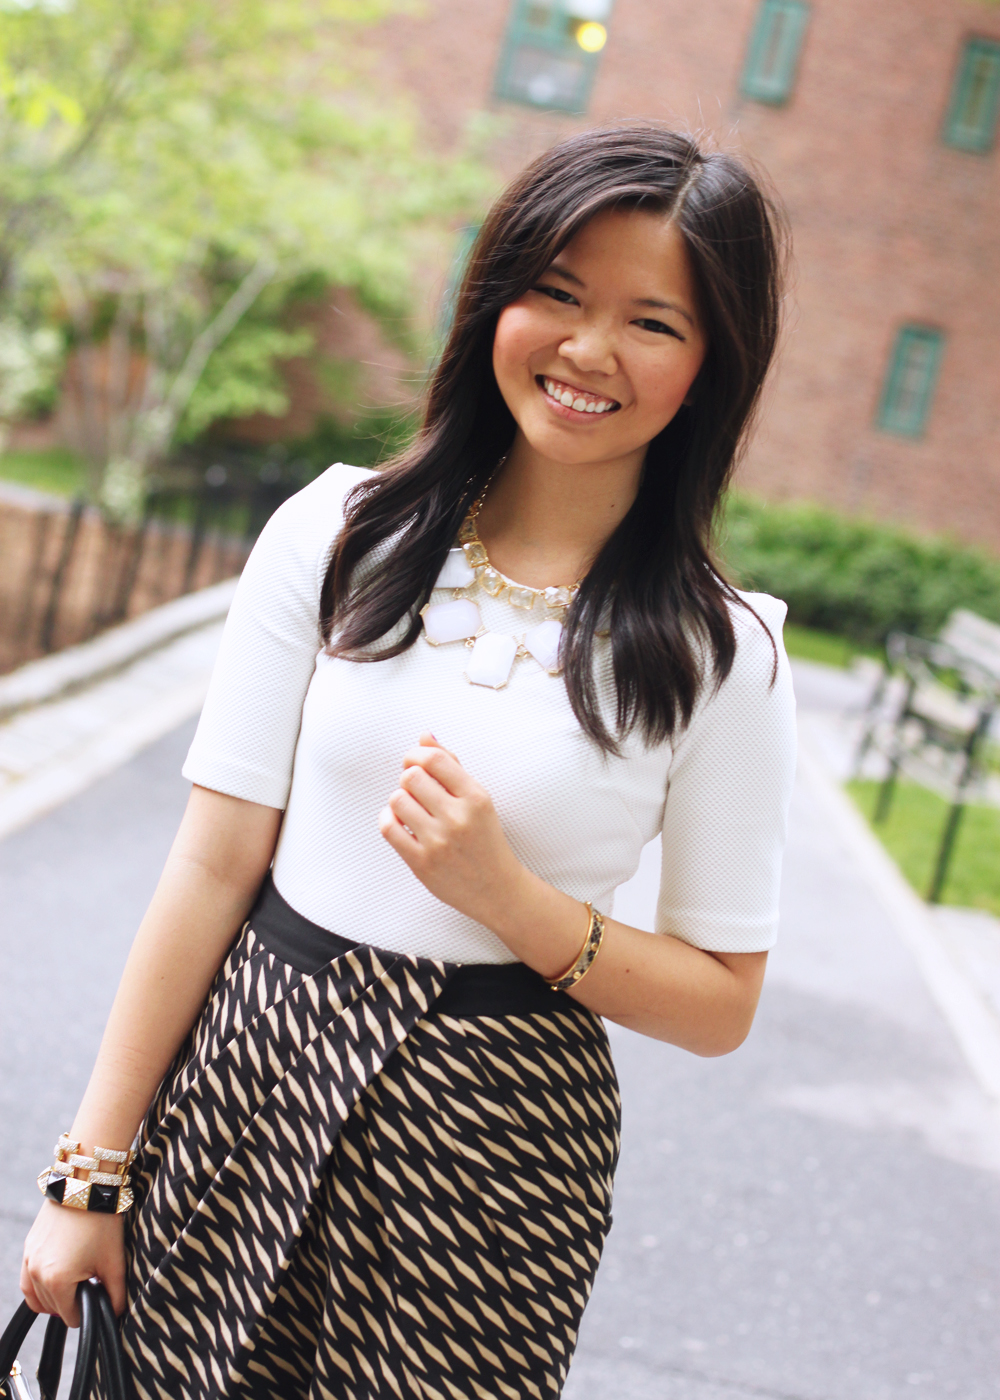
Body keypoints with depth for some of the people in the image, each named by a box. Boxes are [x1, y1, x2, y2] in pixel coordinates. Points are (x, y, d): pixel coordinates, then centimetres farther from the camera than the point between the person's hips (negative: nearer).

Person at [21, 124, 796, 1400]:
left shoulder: (721, 652, -6)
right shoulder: (338, 536, -3)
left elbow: (720, 1005, -2)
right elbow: (214, 866, -4)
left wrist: (509, 898, -18)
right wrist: (91, 1173, -2)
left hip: (495, 1148, -1)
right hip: (246, 1080, 2)